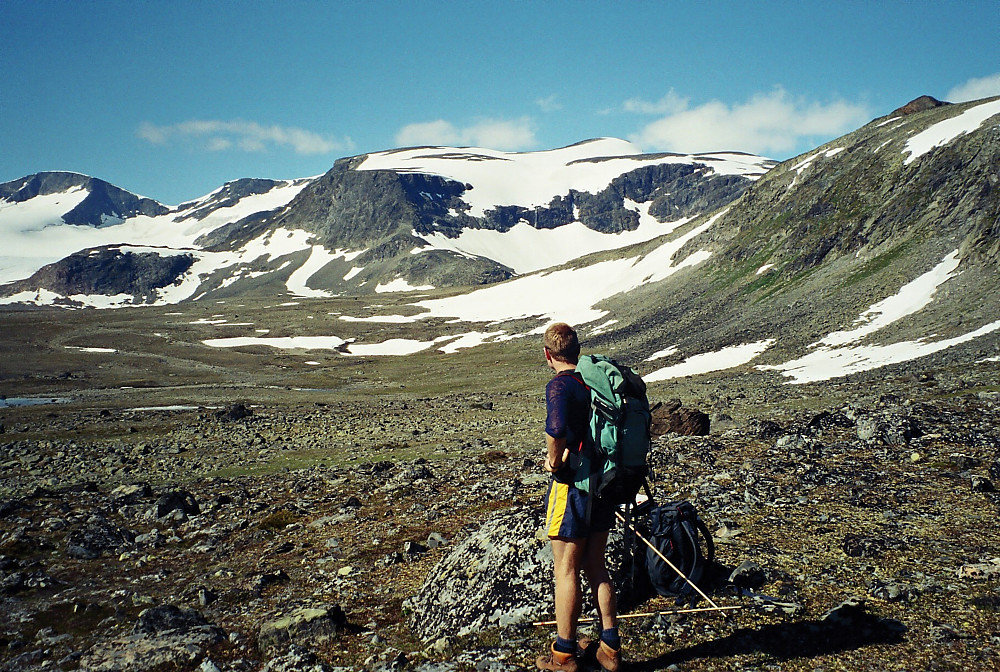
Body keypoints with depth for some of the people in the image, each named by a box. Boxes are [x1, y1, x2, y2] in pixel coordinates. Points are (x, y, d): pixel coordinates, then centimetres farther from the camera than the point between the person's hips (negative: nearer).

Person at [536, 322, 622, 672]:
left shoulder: (560, 385, -17)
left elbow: (556, 428, -37)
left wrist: (554, 460, -18)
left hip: (572, 485, -7)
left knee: (566, 570, 4)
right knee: (596, 567, 17)